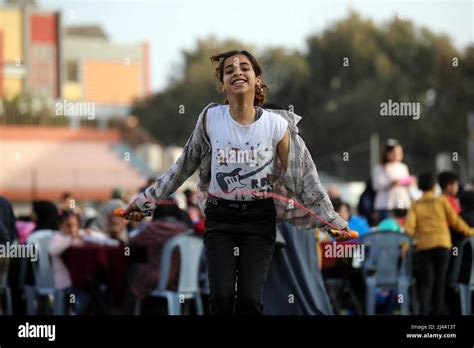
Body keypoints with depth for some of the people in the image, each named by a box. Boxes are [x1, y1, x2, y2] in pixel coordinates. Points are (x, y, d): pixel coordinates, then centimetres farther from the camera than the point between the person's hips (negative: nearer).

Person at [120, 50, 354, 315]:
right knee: (221, 298, -8)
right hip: (220, 216, 1)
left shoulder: (276, 125, -10)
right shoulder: (210, 117, -7)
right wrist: (147, 200, 9)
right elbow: (185, 165, 7)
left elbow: (304, 176, -2)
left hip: (259, 217, -1)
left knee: (250, 299, -8)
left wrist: (332, 221, -5)